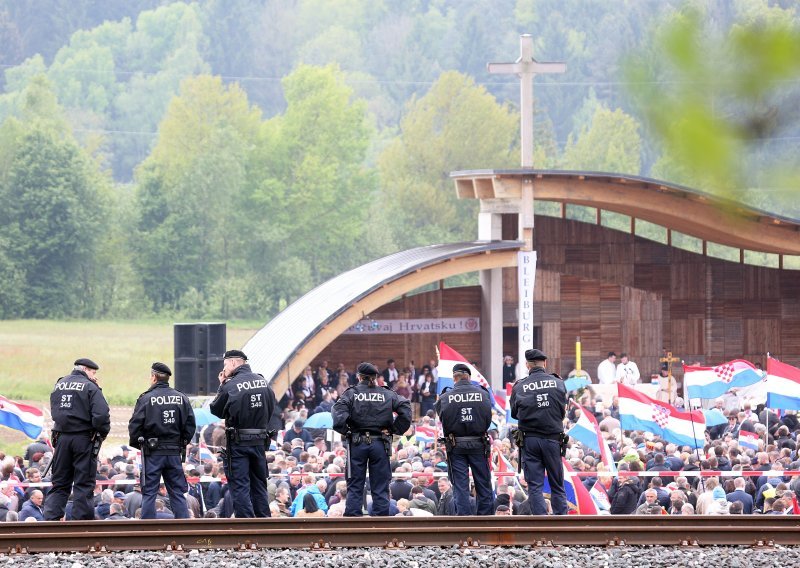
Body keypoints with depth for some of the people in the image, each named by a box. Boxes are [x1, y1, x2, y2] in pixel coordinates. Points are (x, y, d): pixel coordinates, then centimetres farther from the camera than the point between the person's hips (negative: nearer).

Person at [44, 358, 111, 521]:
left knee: (59, 483, 10)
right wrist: (103, 433, -3)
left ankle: (51, 517, 1)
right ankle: (82, 518, -1)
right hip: (84, 438, -5)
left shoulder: (59, 385, 10)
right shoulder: (90, 387, -9)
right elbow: (101, 414, -16)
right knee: (84, 483, 1)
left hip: (62, 437, 5)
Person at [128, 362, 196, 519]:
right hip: (174, 452, 4)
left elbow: (134, 425, -10)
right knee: (177, 493, 8)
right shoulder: (182, 398, 5)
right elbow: (190, 425, 6)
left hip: (153, 453, -4)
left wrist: (138, 444, 5)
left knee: (149, 493, 1)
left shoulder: (146, 398, -8)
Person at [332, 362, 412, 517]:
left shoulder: (352, 393, -2)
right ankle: (381, 515, 4)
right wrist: (395, 429, 1)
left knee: (355, 486, 5)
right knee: (380, 486, 6)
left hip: (357, 443, -1)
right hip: (380, 444, 1)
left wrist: (345, 431, -4)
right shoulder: (387, 394, 4)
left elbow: (339, 413, -17)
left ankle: (352, 516, 0)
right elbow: (405, 409, -6)